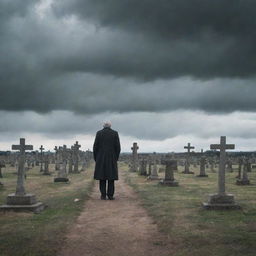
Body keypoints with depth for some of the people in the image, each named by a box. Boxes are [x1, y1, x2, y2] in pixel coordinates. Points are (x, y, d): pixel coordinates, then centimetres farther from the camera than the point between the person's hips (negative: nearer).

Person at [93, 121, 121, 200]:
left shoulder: (99, 133, 1)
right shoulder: (115, 133, 2)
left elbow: (95, 146, -2)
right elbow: (118, 147, -2)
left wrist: (95, 158, 6)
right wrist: (116, 158, 7)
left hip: (101, 158, 0)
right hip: (111, 158, 0)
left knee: (102, 176, 3)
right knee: (111, 176, 4)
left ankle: (103, 195, 0)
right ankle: (110, 195, 0)